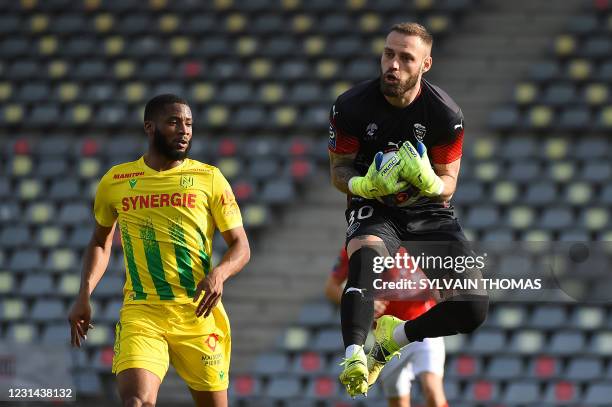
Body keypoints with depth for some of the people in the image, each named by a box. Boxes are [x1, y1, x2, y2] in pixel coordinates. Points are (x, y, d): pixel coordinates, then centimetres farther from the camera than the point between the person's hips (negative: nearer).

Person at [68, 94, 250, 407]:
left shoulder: (209, 179, 4)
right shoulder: (115, 181, 8)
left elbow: (240, 246, 6)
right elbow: (100, 242, 23)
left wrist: (219, 273, -16)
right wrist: (84, 295, 9)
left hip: (198, 311, 0)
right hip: (140, 311, 0)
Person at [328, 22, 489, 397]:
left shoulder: (445, 114, -12)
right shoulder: (351, 107, -12)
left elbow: (448, 185, -4)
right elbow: (339, 170, -2)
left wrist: (430, 182, -29)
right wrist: (364, 186, -26)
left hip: (430, 212, 2)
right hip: (374, 209, -2)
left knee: (473, 307, -11)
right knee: (364, 256, -39)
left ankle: (394, 337, 13)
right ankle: (354, 357, -49)